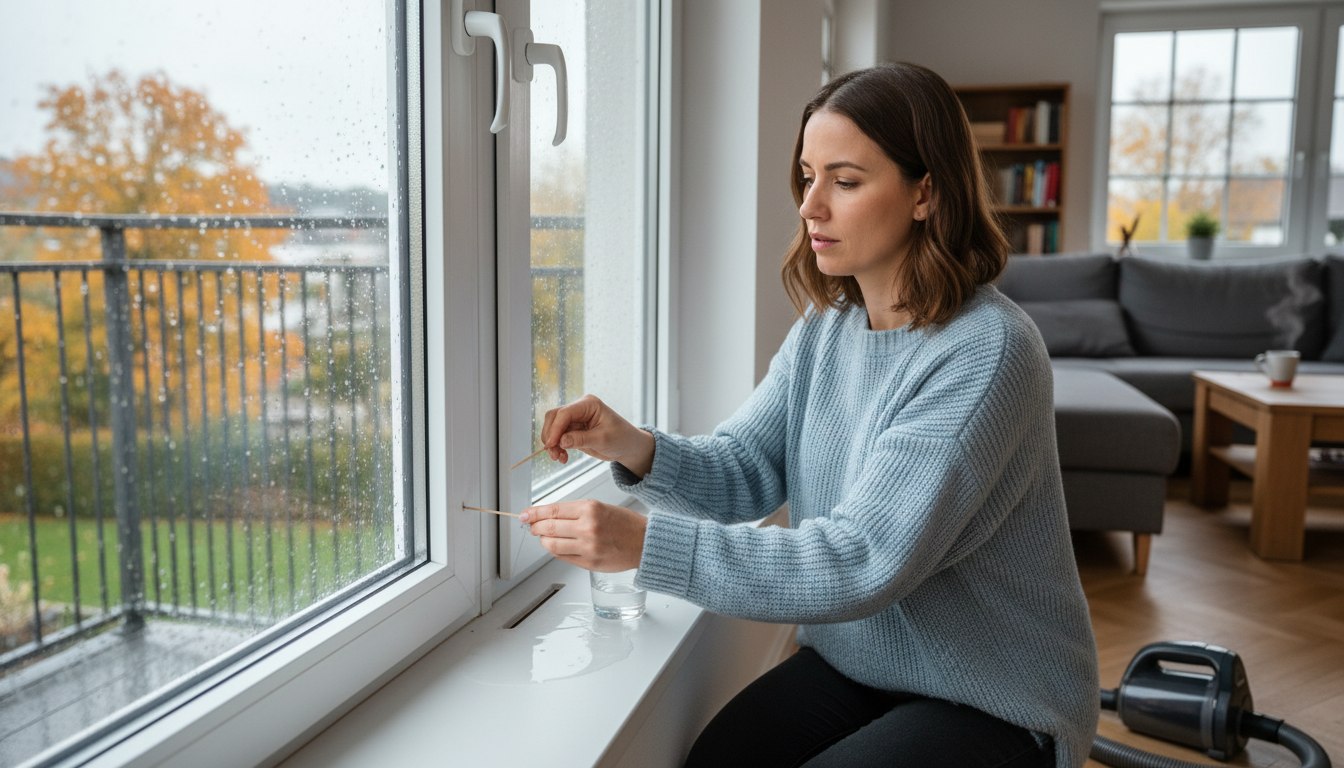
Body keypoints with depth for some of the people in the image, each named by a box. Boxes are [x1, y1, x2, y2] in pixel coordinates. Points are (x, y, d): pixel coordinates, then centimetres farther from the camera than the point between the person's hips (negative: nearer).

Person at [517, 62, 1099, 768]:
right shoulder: (825, 326, 0)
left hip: (995, 702, -5)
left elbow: (867, 562, -31)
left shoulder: (987, 352, -25)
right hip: (852, 662, 5)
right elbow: (746, 472, -2)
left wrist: (646, 545, -35)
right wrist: (635, 449, -22)